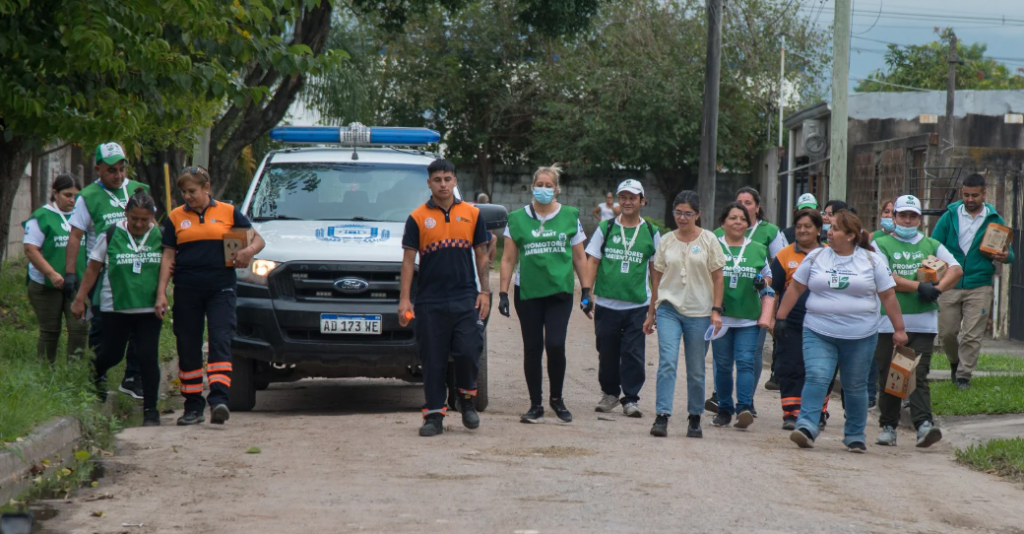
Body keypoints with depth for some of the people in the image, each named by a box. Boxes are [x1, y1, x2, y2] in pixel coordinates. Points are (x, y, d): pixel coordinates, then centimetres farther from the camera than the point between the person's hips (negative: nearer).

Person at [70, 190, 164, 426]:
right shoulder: (111, 235, -1)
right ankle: (96, 373, 39)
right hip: (115, 307, 0)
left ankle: (150, 410, 0)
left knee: (148, 357, -7)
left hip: (149, 308, 0)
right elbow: (93, 269, 6)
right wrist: (80, 299, 3)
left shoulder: (160, 236, 1)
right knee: (112, 354, 3)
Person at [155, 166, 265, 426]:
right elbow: (168, 256, 7)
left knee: (220, 341, -14)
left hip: (221, 289, -2)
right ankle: (193, 407, 13)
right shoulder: (175, 218, 8)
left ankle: (219, 400, -22)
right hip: (186, 290, 2)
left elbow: (258, 239, 10)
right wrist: (161, 293, -1)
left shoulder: (228, 212, 5)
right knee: (188, 348, 5)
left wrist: (249, 250, -14)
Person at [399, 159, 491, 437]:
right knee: (433, 361, 2)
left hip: (465, 299, 1)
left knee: (468, 352, -8)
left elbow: (482, 255, 12)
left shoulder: (471, 214, 8)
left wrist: (485, 292, 4)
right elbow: (409, 259, 3)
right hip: (430, 302, 0)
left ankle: (467, 398, 17)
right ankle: (434, 415, 9)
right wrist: (404, 299, -2)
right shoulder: (417, 218, 3)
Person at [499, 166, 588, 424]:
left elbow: (579, 257, 12)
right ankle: (536, 405, 12)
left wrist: (586, 290, 7)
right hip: (527, 292, 1)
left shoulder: (570, 217, 8)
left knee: (555, 344, -12)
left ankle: (557, 399, 9)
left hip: (560, 291, -1)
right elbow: (508, 259, 7)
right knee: (532, 349, 2)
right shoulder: (517, 219, 7)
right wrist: (503, 293, 2)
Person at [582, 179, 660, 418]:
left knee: (633, 354, -5)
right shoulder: (605, 228, 6)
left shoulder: (651, 233, 7)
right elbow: (592, 262, 6)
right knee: (607, 353, 7)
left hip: (638, 306, -1)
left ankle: (631, 398, 4)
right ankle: (610, 393, 24)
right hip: (606, 304, 1)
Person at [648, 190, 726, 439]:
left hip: (699, 312, -1)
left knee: (696, 370, 4)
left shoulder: (708, 240, 2)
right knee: (667, 362, -14)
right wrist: (651, 313, 14)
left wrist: (716, 310, -5)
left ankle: (695, 419, 17)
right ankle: (662, 417, -16)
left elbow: (717, 279, 3)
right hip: (669, 309, 1)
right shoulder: (666, 241, 8)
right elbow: (657, 278, 13)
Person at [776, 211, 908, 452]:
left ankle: (855, 436, 19)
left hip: (860, 336, 0)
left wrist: (899, 329, 2)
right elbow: (795, 288, 11)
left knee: (856, 386, 7)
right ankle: (806, 428, -22)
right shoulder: (816, 257, 5)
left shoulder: (872, 261, 1)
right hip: (818, 333, 0)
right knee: (816, 377, -17)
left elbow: (888, 296, 3)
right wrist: (781, 317, 7)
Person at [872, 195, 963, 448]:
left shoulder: (931, 245, 15)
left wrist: (937, 289, -10)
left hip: (923, 322, 1)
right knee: (888, 378, 3)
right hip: (889, 321, -1)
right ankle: (888, 426, 12)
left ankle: (924, 425, -18)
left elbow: (956, 269, 8)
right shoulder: (881, 244, 7)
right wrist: (918, 286, -13)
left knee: (918, 376, -9)